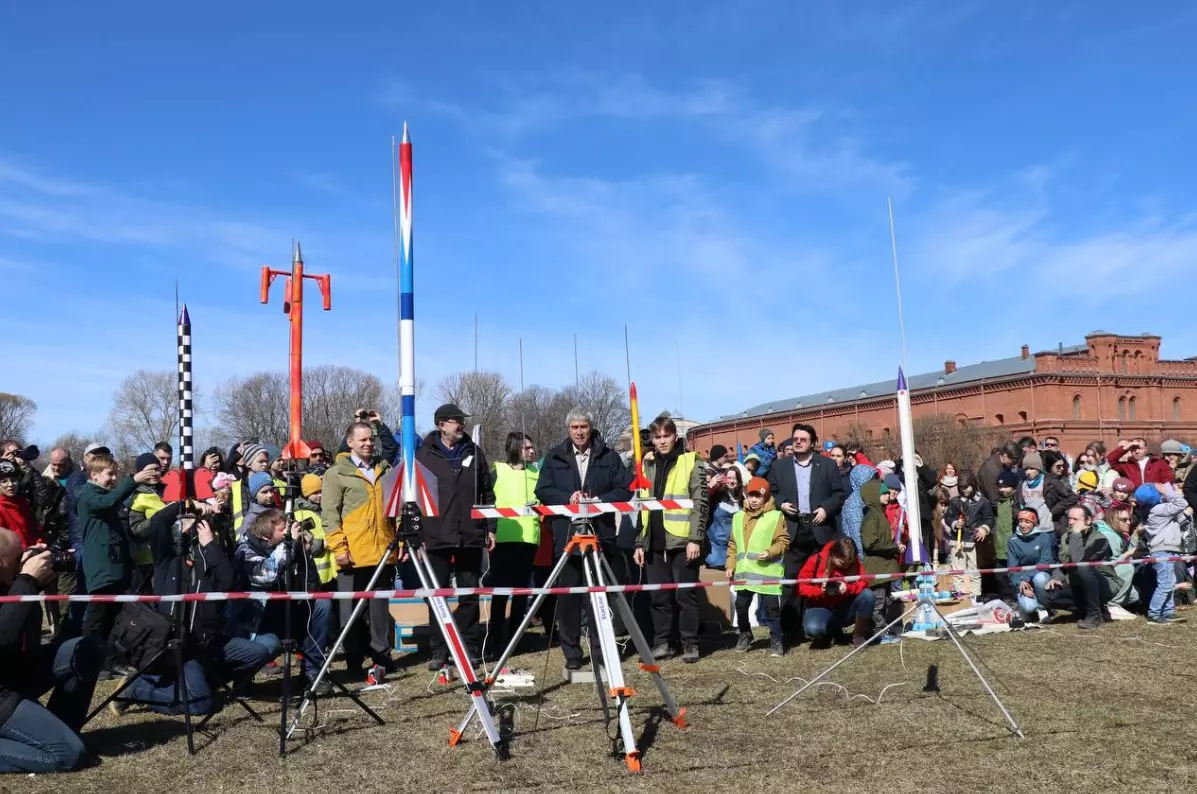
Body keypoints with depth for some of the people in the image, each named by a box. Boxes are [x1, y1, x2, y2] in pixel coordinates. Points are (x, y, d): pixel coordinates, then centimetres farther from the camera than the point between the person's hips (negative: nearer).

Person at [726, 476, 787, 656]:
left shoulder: (775, 516, -3)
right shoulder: (738, 517, 10)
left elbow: (783, 541, -3)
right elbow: (733, 544, 14)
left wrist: (769, 553, -16)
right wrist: (730, 566, 9)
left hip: (767, 572, -4)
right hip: (744, 571, 5)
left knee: (771, 607, 0)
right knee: (741, 605, 11)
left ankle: (776, 640, 15)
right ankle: (745, 635, 31)